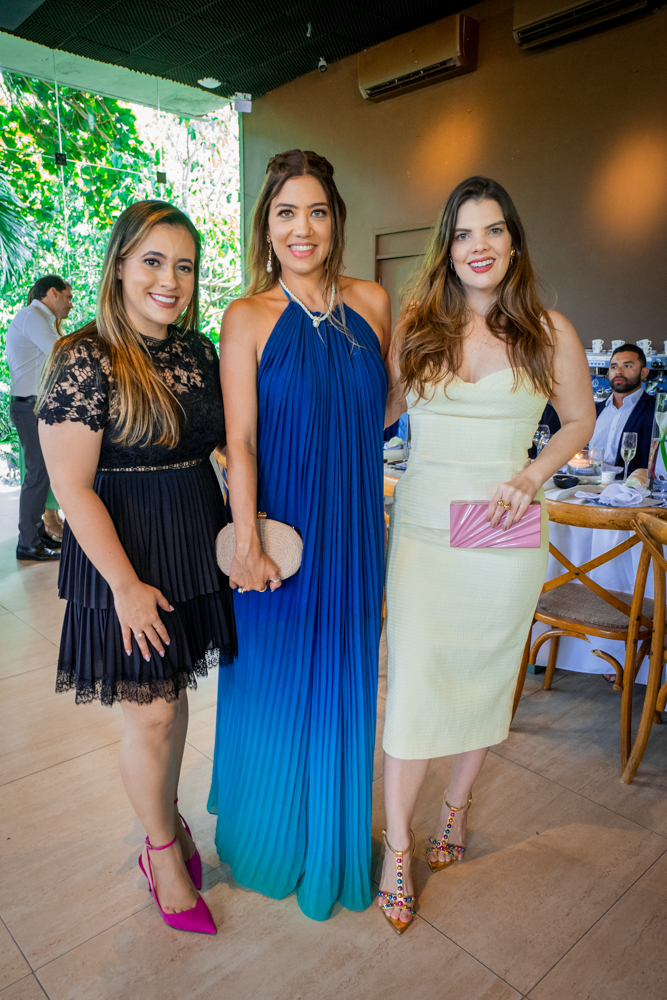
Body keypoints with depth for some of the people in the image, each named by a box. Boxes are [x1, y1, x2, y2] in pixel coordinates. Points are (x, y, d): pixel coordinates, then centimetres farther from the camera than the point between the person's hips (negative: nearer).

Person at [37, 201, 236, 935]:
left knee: (175, 695, 18)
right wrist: (126, 585, -16)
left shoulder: (197, 350, 4)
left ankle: (165, 827, 41)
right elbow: (71, 486, -16)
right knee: (150, 714, 6)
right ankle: (164, 854, 31)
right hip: (125, 556, -6)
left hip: (196, 552, 6)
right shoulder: (83, 362, -15)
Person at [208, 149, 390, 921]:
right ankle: (270, 835, 39)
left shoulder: (370, 303, 4)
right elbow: (240, 441, -10)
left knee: (345, 680, 16)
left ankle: (335, 837, 41)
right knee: (278, 682, 11)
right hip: (282, 529, -3)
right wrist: (246, 544, -15)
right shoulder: (248, 318, -6)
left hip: (353, 531, 4)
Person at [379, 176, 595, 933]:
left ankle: (456, 807, 39)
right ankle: (398, 844, 19)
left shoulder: (548, 330, 1)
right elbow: (380, 412, 12)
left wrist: (533, 476, -6)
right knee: (412, 678, 0)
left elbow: (580, 419, 9)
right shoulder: (415, 326, 4)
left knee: (484, 673, 13)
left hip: (505, 532, 0)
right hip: (421, 524, 0)